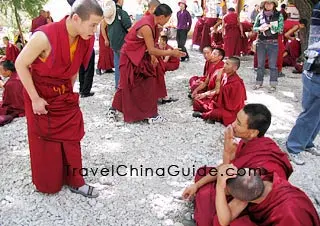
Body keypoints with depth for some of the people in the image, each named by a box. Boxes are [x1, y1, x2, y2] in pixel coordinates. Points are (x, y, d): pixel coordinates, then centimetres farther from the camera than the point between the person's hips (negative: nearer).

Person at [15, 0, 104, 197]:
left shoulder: (86, 39, -12)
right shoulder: (45, 37, -30)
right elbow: (20, 64, -18)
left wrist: (70, 90, 9)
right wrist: (35, 99, -17)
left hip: (65, 94, 5)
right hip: (41, 96, -5)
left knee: (72, 137, 7)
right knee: (45, 141, 9)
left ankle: (75, 181, 23)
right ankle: (47, 185, 30)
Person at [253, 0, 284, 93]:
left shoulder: (279, 15, -2)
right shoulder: (260, 15, 3)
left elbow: (280, 29, -7)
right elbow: (254, 27, 6)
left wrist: (269, 26, -18)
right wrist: (259, 28, -16)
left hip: (273, 43, -3)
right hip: (261, 42, 3)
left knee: (272, 65, -1)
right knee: (260, 64, 11)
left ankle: (273, 85, 5)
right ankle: (259, 82, 22)